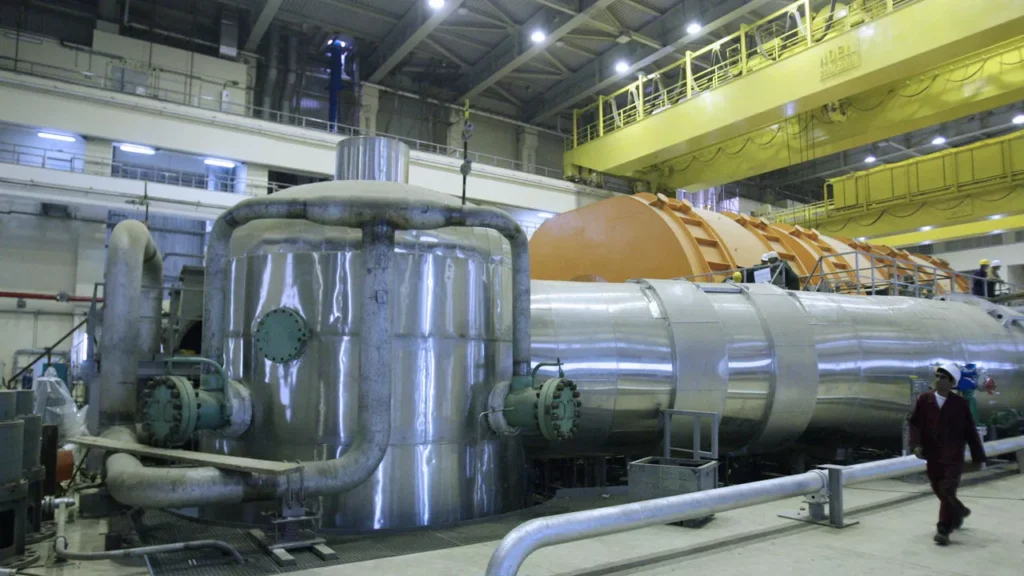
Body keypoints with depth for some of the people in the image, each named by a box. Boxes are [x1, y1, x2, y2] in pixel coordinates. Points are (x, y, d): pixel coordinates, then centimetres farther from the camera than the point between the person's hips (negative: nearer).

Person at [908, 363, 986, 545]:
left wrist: (978, 457, 4)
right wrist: (916, 444, -13)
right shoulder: (923, 400, 0)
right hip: (932, 455, 3)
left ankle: (943, 530, -2)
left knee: (947, 492, -10)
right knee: (939, 491, 16)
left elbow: (970, 431, 1)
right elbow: (914, 423, 1)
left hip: (953, 457, -3)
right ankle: (959, 511, 45)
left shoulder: (960, 404, -4)